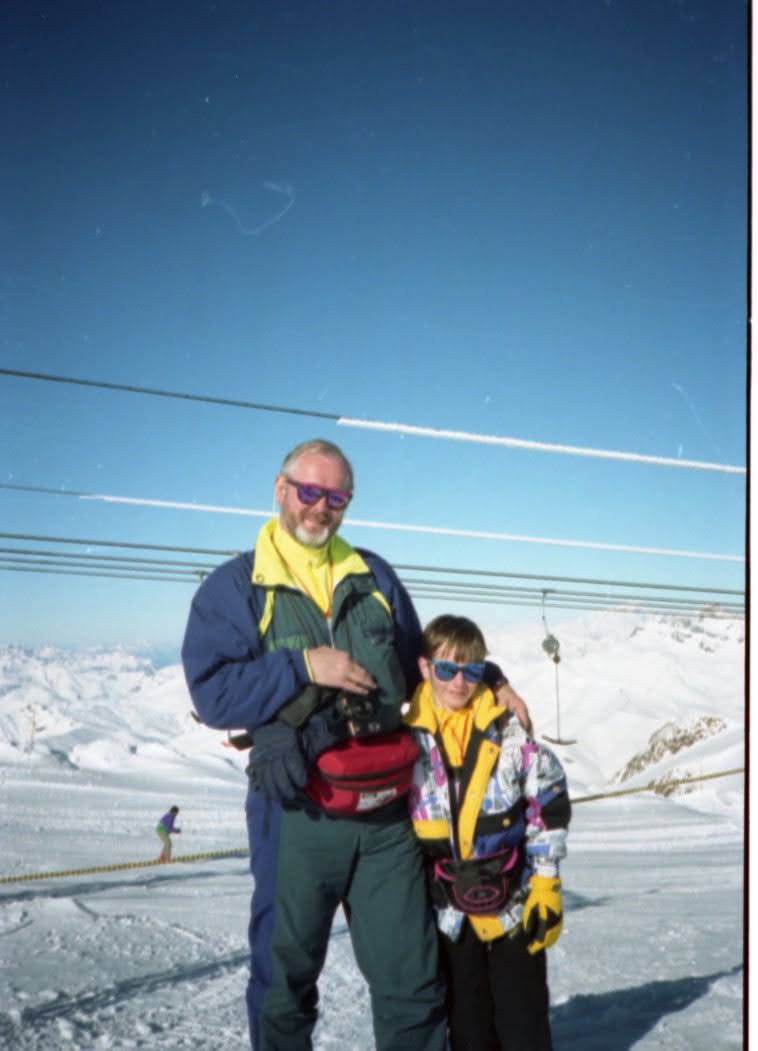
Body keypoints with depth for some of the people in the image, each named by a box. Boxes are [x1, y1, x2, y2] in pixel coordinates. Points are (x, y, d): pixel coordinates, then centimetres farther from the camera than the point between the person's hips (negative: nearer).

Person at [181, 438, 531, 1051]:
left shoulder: (375, 577, 13)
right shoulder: (234, 587, 2)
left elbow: (420, 664, 23)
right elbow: (212, 694, -9)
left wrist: (489, 680, 11)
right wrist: (303, 666, -16)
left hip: (387, 810, 3)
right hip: (296, 814, -3)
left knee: (412, 976, 8)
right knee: (285, 976, 11)